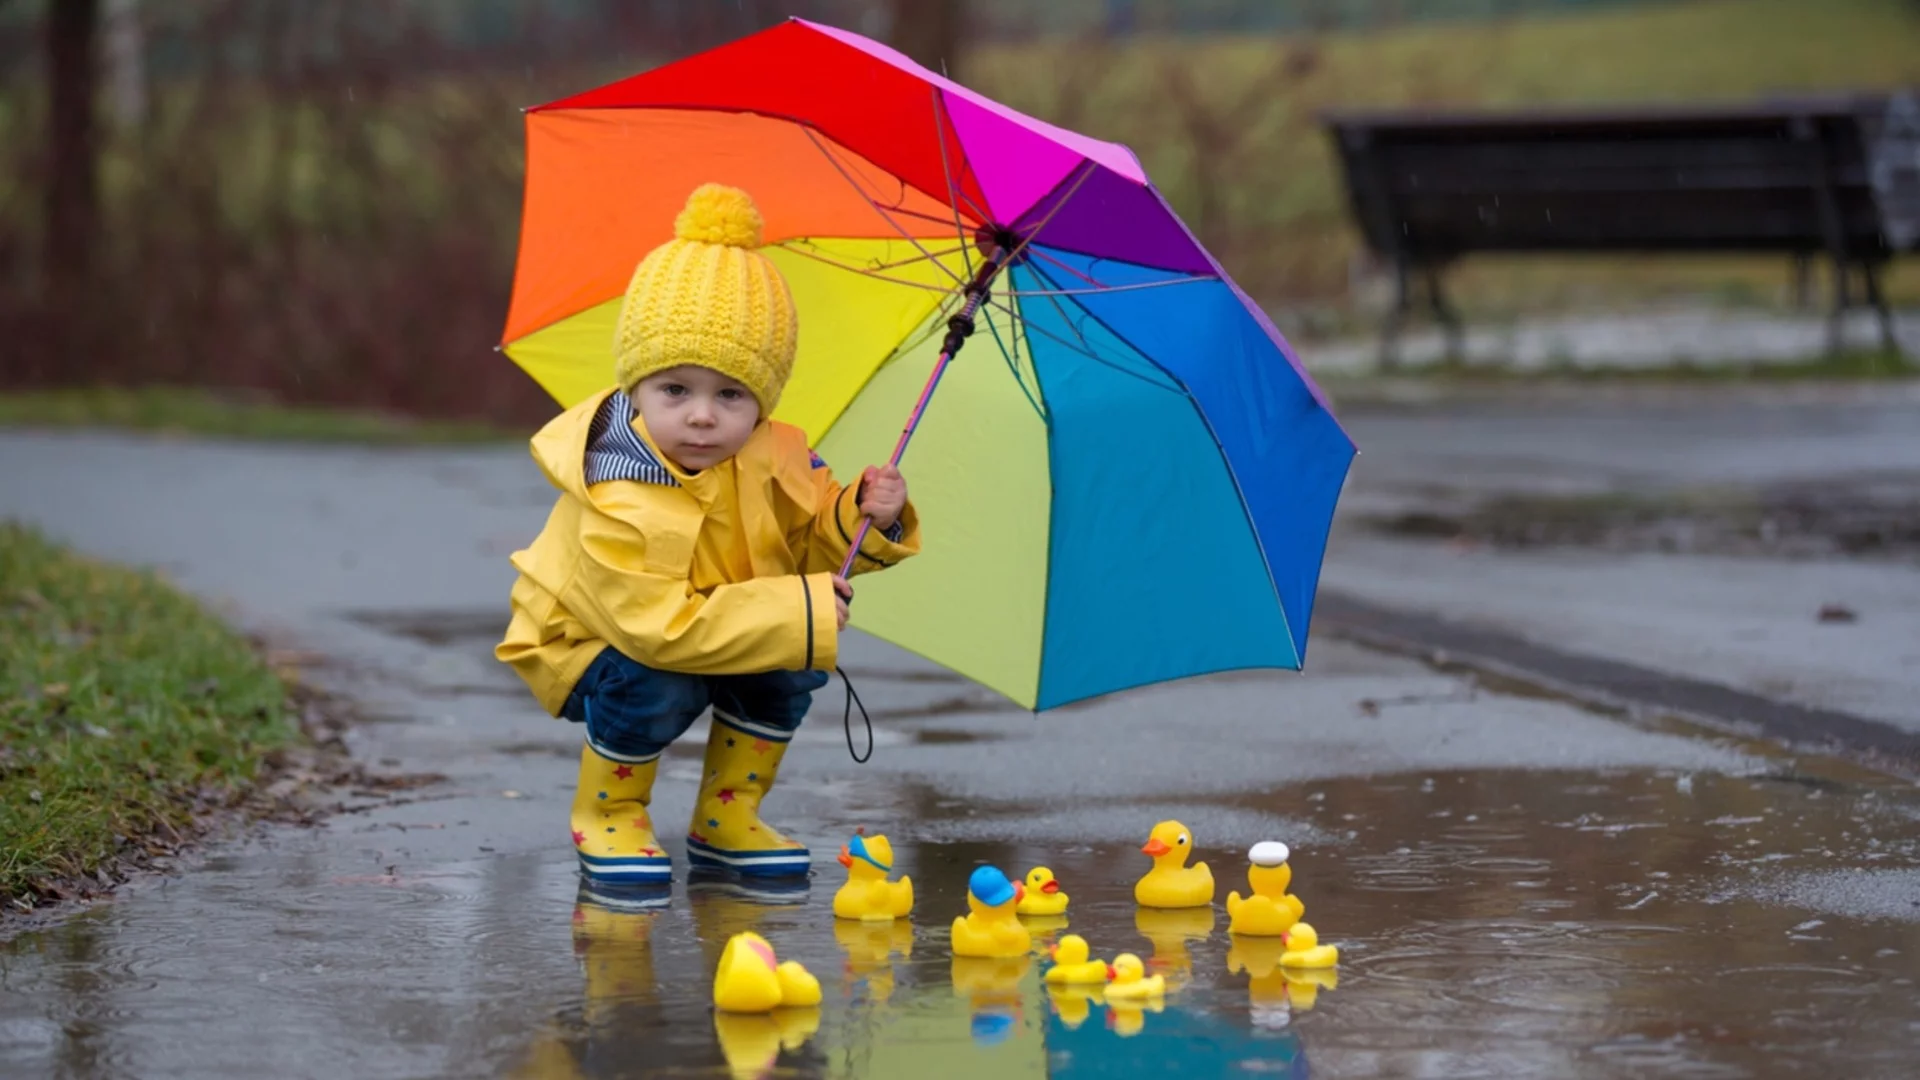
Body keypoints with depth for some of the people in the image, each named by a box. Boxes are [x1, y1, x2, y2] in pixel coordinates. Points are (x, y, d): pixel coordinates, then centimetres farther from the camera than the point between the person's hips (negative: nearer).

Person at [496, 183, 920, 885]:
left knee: (792, 663, -16)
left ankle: (725, 820, 4)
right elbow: (661, 624, -39)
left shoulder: (771, 460, -15)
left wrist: (864, 517, -23)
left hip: (722, 632, 6)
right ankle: (606, 818, -6)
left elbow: (809, 539, 1)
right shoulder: (615, 506, -36)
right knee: (660, 685, -35)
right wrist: (800, 611, -39)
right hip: (590, 644, -6)